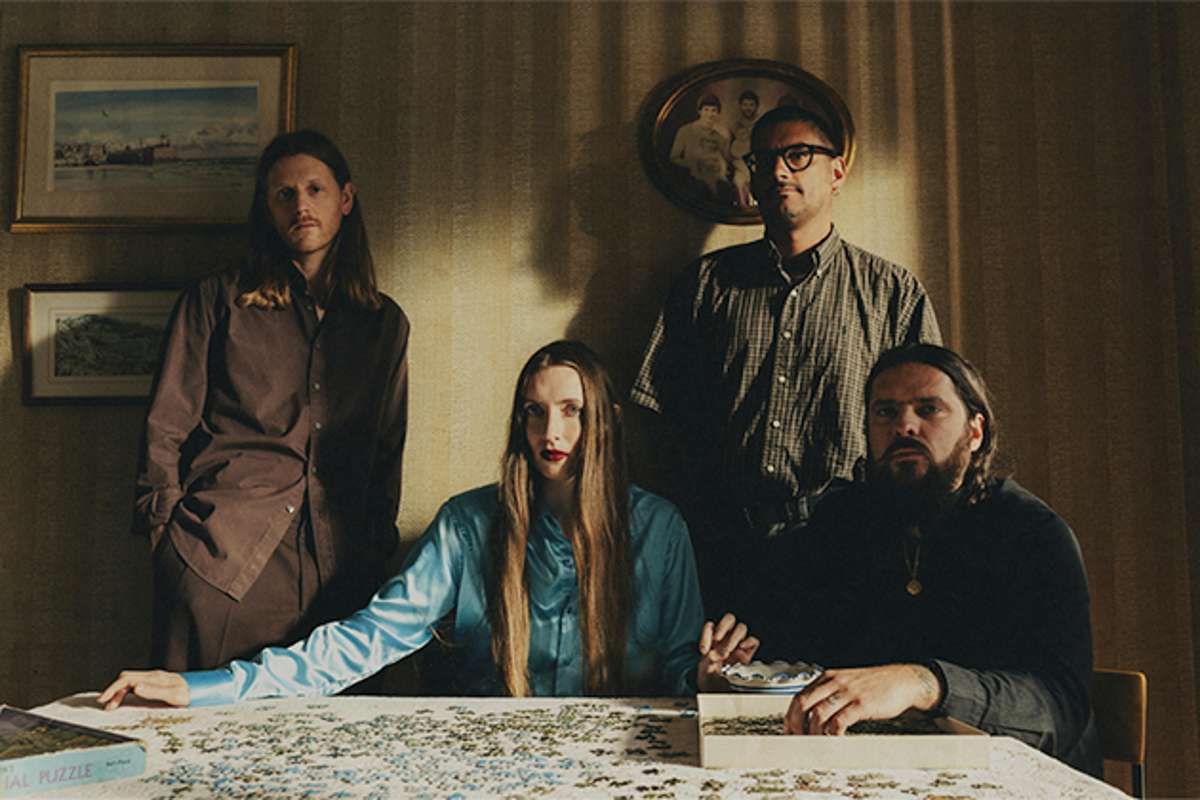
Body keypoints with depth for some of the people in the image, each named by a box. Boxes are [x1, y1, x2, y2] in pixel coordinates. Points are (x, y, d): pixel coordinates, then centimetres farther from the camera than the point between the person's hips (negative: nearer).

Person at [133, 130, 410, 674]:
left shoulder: (385, 323, 15)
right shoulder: (218, 300, 8)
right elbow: (166, 428, 7)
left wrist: (376, 552, 10)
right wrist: (167, 531, -1)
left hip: (337, 569, 2)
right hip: (220, 559, -2)